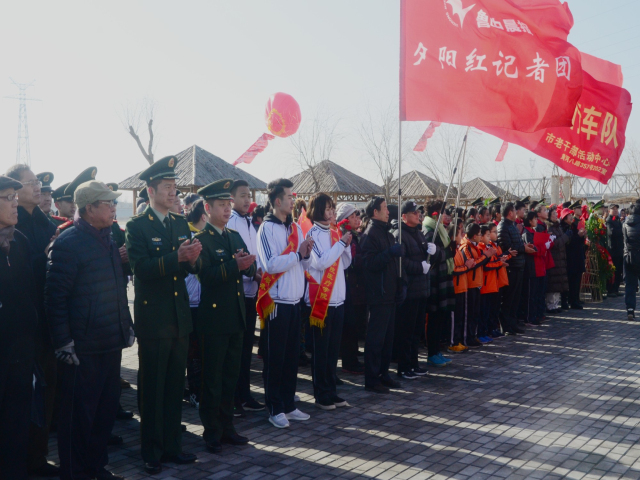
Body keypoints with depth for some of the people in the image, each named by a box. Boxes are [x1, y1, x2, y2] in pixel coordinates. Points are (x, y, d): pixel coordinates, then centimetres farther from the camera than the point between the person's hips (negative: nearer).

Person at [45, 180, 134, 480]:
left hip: (111, 343, 7)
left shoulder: (108, 240, 12)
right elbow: (55, 296, -14)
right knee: (78, 413, 5)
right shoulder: (68, 242, -11)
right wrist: (63, 342, -17)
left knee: (107, 408, 15)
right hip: (82, 348, -7)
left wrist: (127, 326, 15)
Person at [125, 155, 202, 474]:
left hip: (180, 318, 5)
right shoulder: (137, 227, -7)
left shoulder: (181, 223, 11)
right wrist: (177, 258, -30)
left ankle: (172, 446, 25)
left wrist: (193, 260, -15)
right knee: (152, 388, 5)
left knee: (175, 386, 13)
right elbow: (141, 267, -20)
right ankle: (151, 452, 18)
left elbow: (191, 266, 8)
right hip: (153, 319, -5)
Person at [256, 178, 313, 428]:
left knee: (292, 355, 12)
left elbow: (304, 265, 13)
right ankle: (274, 408, 13)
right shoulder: (267, 229, -9)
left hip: (295, 300, 6)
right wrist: (297, 253, -13)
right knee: (275, 357, 3)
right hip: (276, 301, -6)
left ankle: (288, 405, 23)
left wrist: (306, 255, -8)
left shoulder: (296, 228, 11)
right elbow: (271, 264, -20)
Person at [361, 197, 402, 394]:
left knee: (388, 336, 13)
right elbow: (370, 263, -20)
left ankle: (383, 374, 23)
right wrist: (390, 253, -29)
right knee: (376, 337, -5)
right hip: (379, 294, -9)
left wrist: (399, 287, 14)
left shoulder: (386, 233, 18)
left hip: (390, 293, 9)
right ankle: (371, 379, 2)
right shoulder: (370, 234, -11)